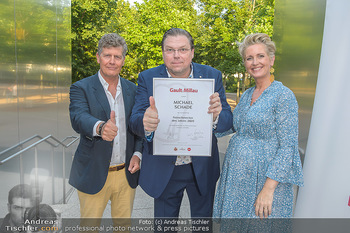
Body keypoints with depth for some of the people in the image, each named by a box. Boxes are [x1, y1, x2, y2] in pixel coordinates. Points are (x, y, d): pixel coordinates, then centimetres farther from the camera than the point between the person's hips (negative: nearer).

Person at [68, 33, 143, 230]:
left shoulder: (132, 89, 5)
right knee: (90, 224, 14)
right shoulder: (81, 88, -6)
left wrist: (138, 153, -6)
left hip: (127, 174, 3)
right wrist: (100, 127, -46)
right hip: (94, 174, -3)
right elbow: (78, 118, -24)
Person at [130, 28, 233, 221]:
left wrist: (217, 116, -34)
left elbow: (228, 122, -10)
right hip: (163, 170, 0)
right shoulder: (147, 78, -9)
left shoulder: (212, 76, -8)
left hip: (203, 169, 1)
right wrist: (145, 123, -40)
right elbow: (134, 121, -15)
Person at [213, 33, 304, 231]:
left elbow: (288, 147, -17)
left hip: (265, 178, -7)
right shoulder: (246, 95, 8)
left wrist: (268, 188, -20)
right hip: (238, 175, 7)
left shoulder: (284, 95, -14)